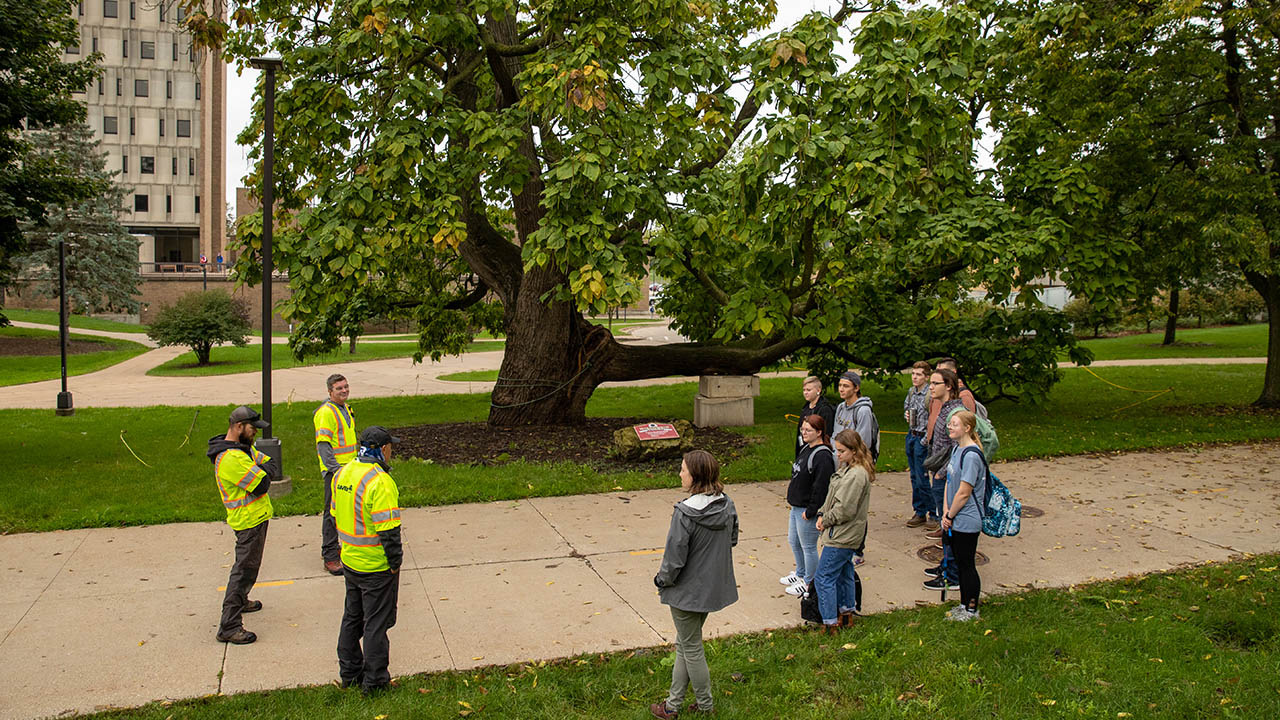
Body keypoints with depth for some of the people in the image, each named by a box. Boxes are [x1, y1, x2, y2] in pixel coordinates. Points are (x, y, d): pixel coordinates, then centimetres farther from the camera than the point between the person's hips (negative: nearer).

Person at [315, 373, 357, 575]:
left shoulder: (345, 409, 14)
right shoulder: (326, 412, -16)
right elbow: (323, 445, -21)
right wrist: (335, 469, -27)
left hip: (348, 469, 9)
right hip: (334, 470, -9)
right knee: (332, 512, -5)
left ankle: (330, 548, 29)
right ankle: (330, 558, 1)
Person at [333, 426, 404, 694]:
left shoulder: (343, 473, 2)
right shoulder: (379, 481, -25)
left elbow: (335, 514, 11)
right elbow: (388, 529, -24)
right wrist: (395, 561, -13)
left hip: (350, 561, 8)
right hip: (377, 566, -8)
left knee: (353, 617, 21)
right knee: (376, 622, 6)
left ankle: (349, 672, 33)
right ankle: (374, 680, 16)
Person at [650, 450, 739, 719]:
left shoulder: (685, 513, -28)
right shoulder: (727, 505, -6)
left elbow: (674, 559, -22)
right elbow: (732, 540, 10)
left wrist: (661, 580, -4)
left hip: (688, 591, -8)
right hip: (715, 586, 8)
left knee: (691, 649, 13)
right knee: (684, 645, 21)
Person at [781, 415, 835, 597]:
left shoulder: (823, 457, -22)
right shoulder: (807, 449, 9)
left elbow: (821, 487, -24)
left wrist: (810, 511, -21)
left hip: (808, 509, -10)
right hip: (796, 507, 10)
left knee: (808, 546, 4)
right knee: (793, 541, 23)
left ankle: (809, 583, 19)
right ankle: (800, 574, 41)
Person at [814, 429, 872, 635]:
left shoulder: (857, 475, -23)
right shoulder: (847, 468, 9)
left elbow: (845, 510, -24)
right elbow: (833, 498, 16)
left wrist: (826, 520, -11)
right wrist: (822, 514, 2)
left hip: (842, 536, -11)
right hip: (845, 535, 11)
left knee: (824, 578, -6)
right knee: (844, 574, 22)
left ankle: (830, 625, 0)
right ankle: (847, 615, 36)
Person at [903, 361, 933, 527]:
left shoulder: (931, 395, -16)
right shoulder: (911, 391, 7)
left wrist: (926, 439, -18)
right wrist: (906, 414, 4)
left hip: (922, 439, -8)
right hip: (910, 436, 8)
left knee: (921, 477, -3)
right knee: (914, 476, 14)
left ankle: (922, 513, 8)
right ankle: (918, 510, 23)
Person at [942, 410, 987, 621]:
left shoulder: (971, 455, -22)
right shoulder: (956, 449, 8)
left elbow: (963, 493, -21)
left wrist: (950, 516, -11)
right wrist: (945, 513, 1)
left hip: (966, 522, -9)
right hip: (955, 521, 9)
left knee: (967, 565, 3)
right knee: (960, 563, 18)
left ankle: (972, 610, 16)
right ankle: (964, 605, 30)